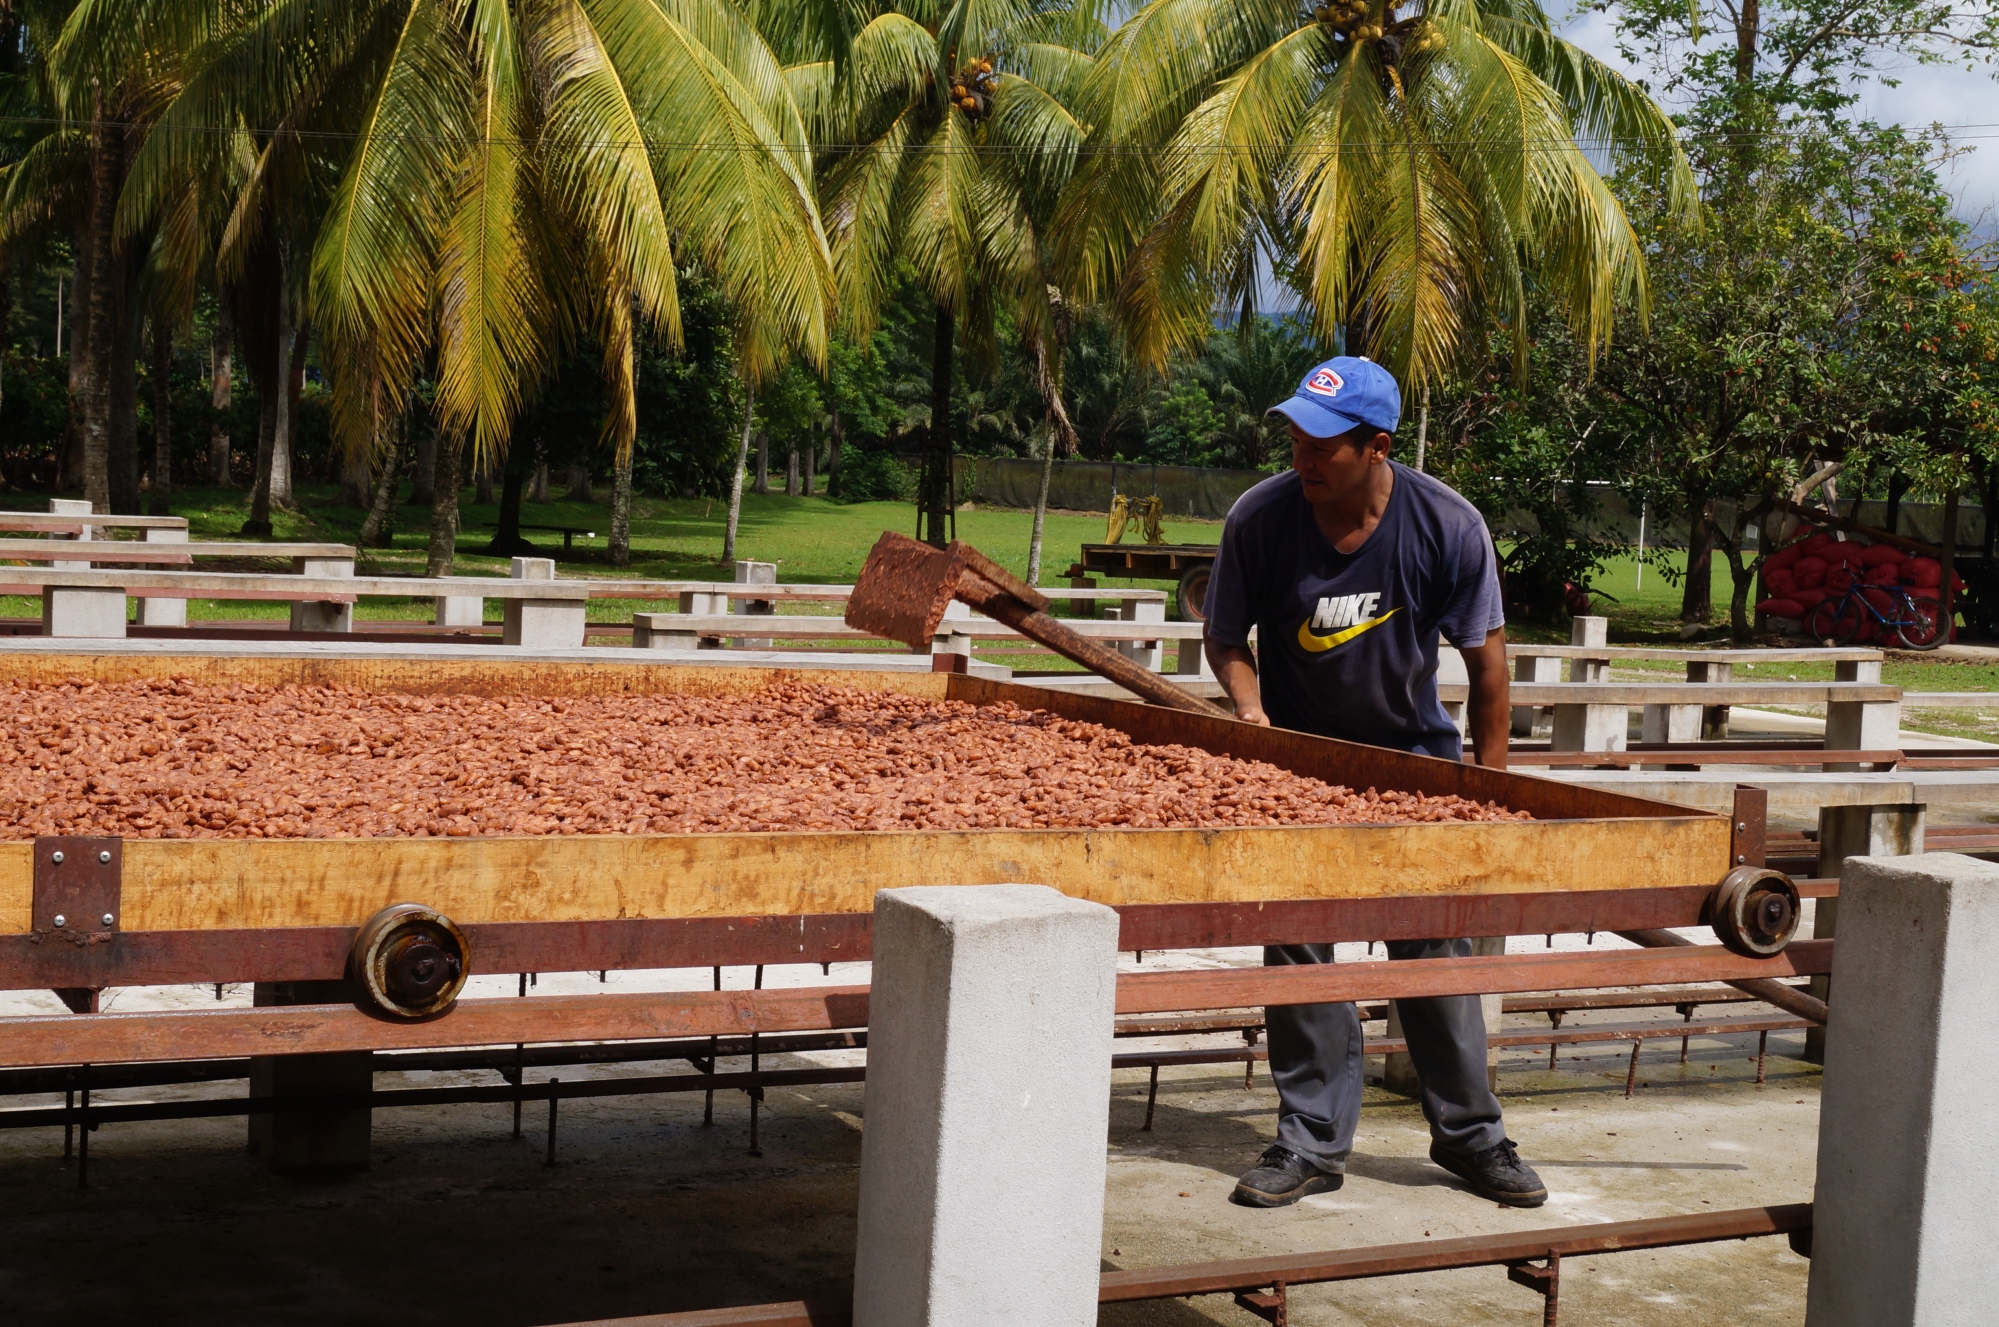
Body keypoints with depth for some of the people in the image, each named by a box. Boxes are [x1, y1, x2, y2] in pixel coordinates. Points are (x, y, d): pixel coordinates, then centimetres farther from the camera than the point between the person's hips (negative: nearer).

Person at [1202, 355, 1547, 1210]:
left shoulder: (1448, 526, -17)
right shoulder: (1259, 518, -16)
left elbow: (1485, 657, -5)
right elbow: (1226, 639, -1)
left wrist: (1489, 785, -4)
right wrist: (1250, 712, -20)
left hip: (1414, 755, 0)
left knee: (1436, 948, 3)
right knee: (1296, 946, -1)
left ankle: (1470, 1134, 17)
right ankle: (1312, 1141, 10)